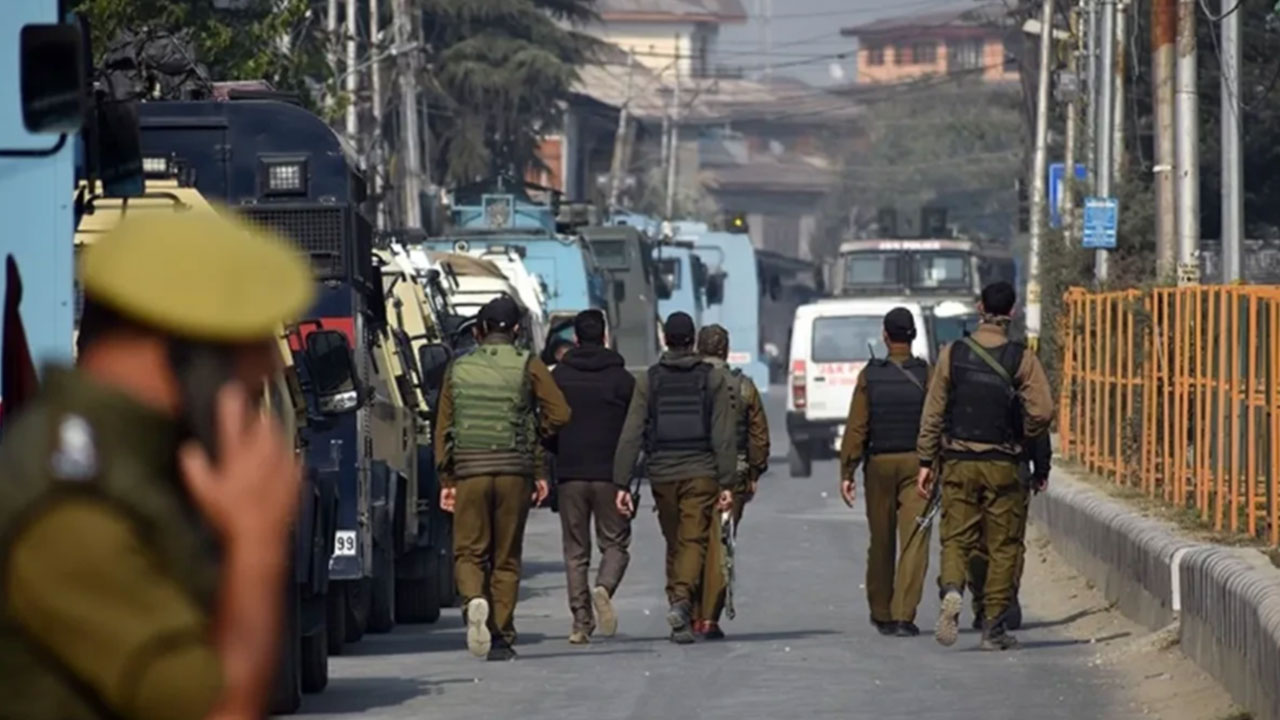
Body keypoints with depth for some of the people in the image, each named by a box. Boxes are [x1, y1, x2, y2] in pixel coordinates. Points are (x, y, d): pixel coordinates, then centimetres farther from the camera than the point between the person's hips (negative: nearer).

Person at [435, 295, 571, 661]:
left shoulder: (458, 370, 6)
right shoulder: (528, 366, 1)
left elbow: (444, 428, 6)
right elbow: (559, 413, -6)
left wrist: (446, 479, 11)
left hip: (469, 471, 0)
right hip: (515, 472, 0)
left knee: (469, 552, 7)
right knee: (506, 559, 8)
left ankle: (474, 599, -24)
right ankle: (502, 638, 5)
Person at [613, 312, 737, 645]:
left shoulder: (648, 381, 3)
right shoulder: (713, 378, 0)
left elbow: (631, 436, -2)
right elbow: (724, 435, -5)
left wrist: (622, 484, -1)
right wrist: (728, 482, -4)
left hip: (662, 475, 2)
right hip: (701, 473, -2)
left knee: (674, 544, 14)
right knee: (693, 541, -6)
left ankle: (678, 608, 14)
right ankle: (682, 601, -29)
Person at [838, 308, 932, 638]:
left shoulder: (870, 376, -1)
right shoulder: (926, 375, -4)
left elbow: (856, 428, -3)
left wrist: (847, 472, 0)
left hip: (880, 464, 2)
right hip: (917, 462, -2)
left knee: (881, 543, 13)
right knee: (914, 541, -4)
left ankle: (881, 614, 23)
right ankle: (903, 614, -13)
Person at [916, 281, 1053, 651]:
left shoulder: (952, 354, 0)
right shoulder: (1021, 359, -5)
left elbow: (933, 411, 2)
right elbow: (1042, 411, -12)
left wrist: (926, 461, 7)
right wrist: (1022, 437, 8)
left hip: (958, 462, 1)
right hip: (1003, 465, -1)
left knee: (956, 537, 7)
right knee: (1003, 545, 7)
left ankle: (952, 590, -23)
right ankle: (993, 626, 7)